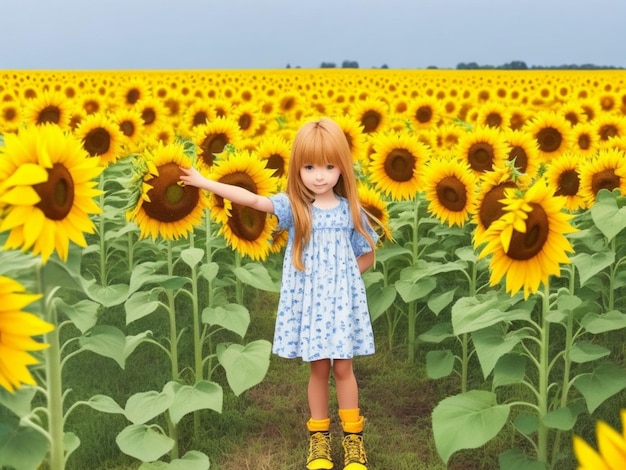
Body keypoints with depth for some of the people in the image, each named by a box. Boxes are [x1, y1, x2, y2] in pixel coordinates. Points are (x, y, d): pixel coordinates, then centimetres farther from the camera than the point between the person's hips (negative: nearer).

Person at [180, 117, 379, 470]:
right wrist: (204, 182, -16)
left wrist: (340, 277, -5)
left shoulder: (351, 211, -3)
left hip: (341, 300, 0)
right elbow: (253, 199, -12)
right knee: (319, 368, 9)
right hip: (307, 300, 0)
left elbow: (367, 257, 7)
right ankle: (319, 436, 25)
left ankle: (353, 435, 21)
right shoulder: (294, 207, -4)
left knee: (342, 367, 4)